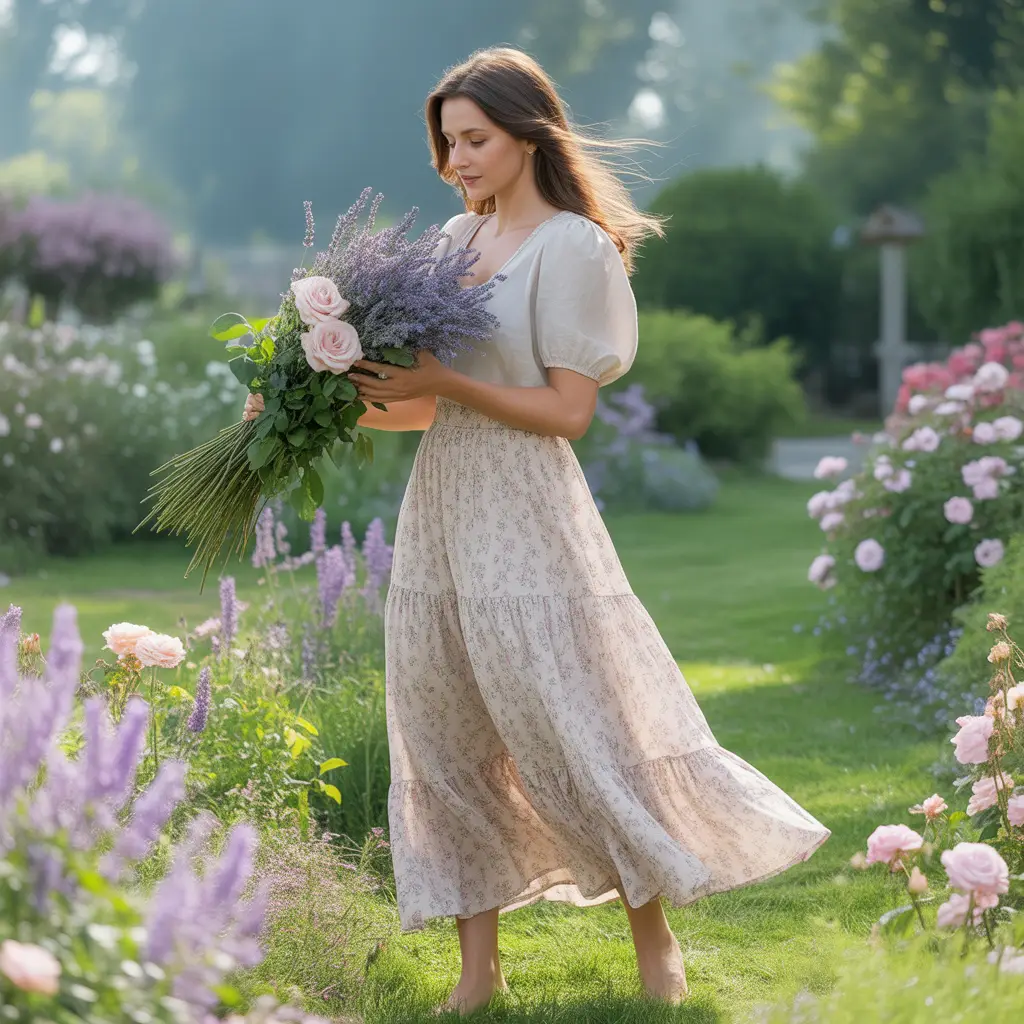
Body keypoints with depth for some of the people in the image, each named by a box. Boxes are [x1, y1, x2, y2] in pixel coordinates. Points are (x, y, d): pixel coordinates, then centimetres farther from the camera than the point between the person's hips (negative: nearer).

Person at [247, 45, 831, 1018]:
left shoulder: (572, 248, -8)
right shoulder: (454, 239, 12)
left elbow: (567, 410, -12)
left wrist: (442, 383, -16)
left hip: (524, 515, -7)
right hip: (437, 510, 7)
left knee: (571, 731, -2)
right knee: (446, 745, 8)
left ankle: (653, 936, 17)